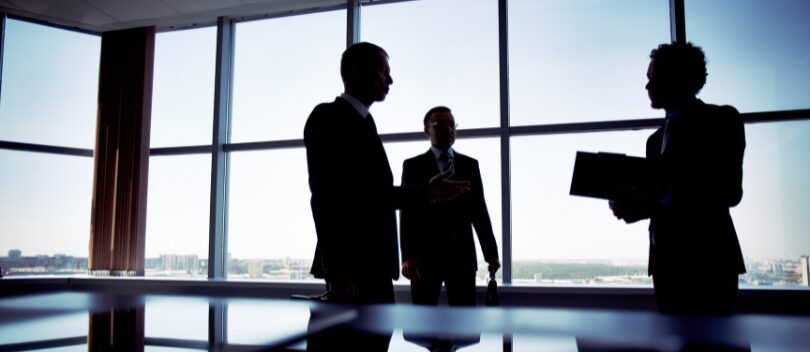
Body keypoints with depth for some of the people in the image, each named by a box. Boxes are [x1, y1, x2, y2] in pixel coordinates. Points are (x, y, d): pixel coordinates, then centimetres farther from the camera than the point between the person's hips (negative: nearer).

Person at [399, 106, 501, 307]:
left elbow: (479, 210, 11)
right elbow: (407, 213, -1)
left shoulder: (470, 165, 12)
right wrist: (407, 256, -11)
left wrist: (491, 253, 8)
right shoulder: (413, 166, 5)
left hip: (462, 255, 2)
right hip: (425, 256, -2)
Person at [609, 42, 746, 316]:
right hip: (667, 262, 6)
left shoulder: (721, 120, -1)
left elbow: (729, 191, -12)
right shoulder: (657, 138, 20)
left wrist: (641, 206, -20)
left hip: (707, 259, -6)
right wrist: (631, 204, -4)